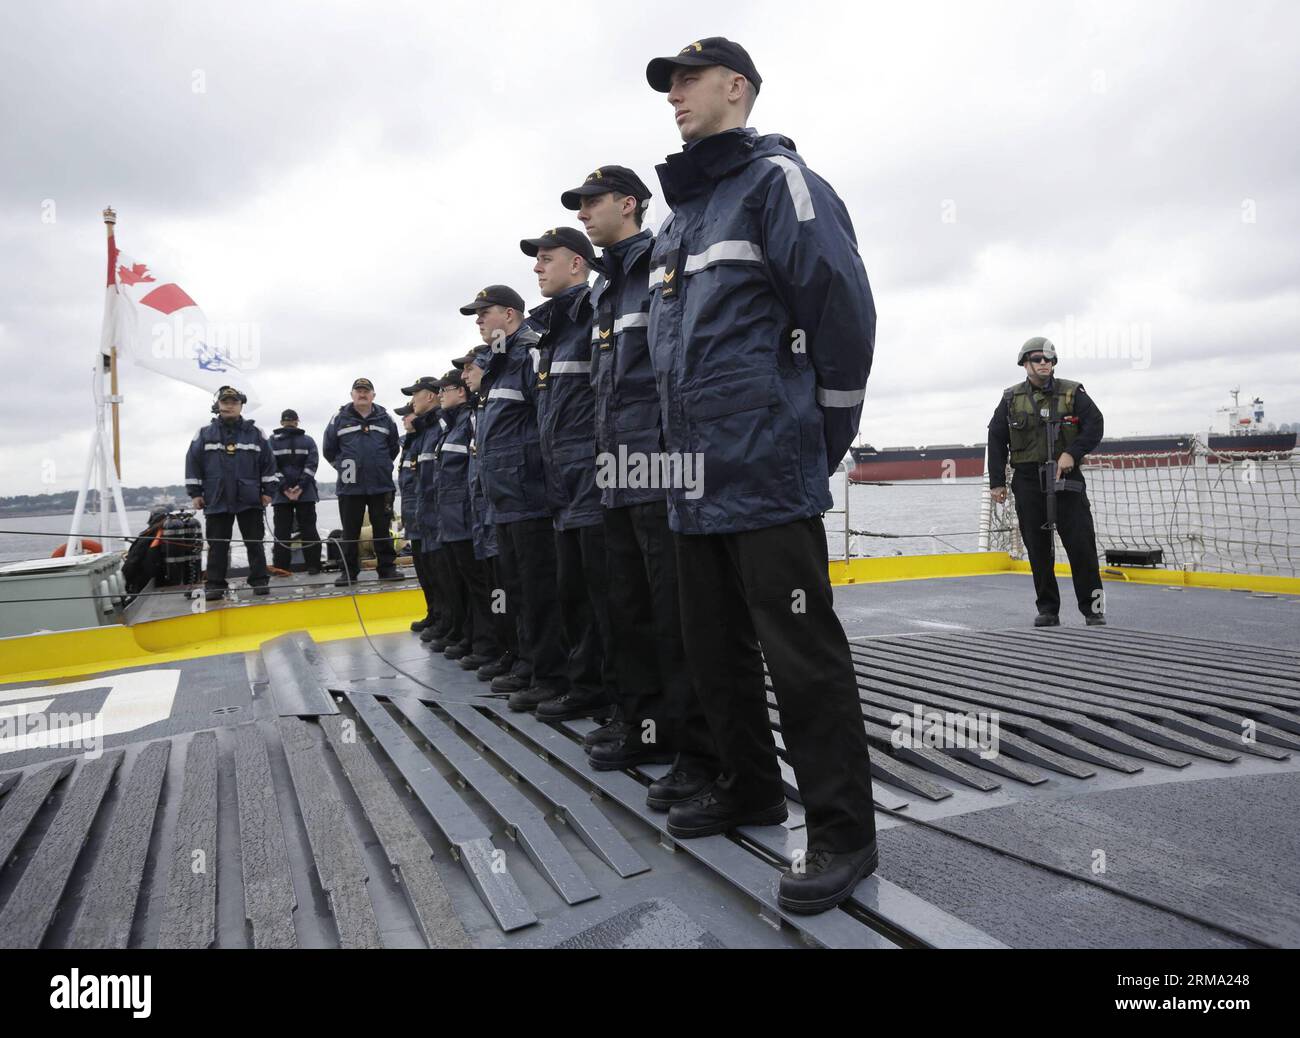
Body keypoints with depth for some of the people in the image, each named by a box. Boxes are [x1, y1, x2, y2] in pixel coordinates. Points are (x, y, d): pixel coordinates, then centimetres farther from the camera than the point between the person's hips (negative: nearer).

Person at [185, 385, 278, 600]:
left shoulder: (254, 433, 4)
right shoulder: (205, 434, 5)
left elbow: (269, 463, 4)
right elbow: (193, 463, 5)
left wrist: (268, 491, 0)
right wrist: (195, 493, 1)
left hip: (250, 501, 0)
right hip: (216, 500, 1)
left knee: (255, 542, 5)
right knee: (217, 544, 4)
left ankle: (259, 581, 11)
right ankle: (215, 584, 10)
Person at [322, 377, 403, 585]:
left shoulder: (385, 419, 6)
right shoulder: (339, 419, 4)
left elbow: (394, 447, 15)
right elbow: (329, 450, 11)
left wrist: (382, 465, 11)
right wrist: (342, 466, 8)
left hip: (381, 485, 0)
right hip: (350, 487, 0)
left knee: (382, 529, 7)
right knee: (350, 531, 5)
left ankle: (387, 567, 14)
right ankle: (349, 571, 12)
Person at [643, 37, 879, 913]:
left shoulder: (777, 181, -1)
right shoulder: (676, 221, 23)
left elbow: (843, 310, -11)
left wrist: (822, 438, -6)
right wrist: (690, 447, 19)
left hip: (767, 476, -9)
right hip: (696, 483, 9)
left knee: (802, 658, -4)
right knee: (715, 651, 15)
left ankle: (842, 831, 10)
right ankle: (750, 789, 32)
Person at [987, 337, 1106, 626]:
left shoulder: (1072, 393, 5)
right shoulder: (1011, 399, 8)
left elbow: (1095, 426, -2)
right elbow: (996, 440, 8)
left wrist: (1072, 453, -18)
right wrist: (997, 482, 3)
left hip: (1066, 478, -1)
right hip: (1028, 481, 1)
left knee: (1081, 544, -5)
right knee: (1038, 549, 4)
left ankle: (1093, 608, 5)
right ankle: (1047, 610, 12)